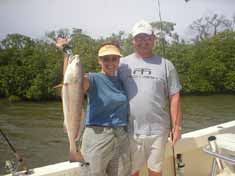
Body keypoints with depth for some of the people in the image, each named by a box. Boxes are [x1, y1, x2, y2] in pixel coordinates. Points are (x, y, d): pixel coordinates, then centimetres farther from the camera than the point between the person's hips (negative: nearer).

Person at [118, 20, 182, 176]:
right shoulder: (122, 63, 4)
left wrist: (177, 126, -1)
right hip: (128, 130, 1)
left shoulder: (165, 65, 3)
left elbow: (174, 97, 2)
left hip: (157, 130, 0)